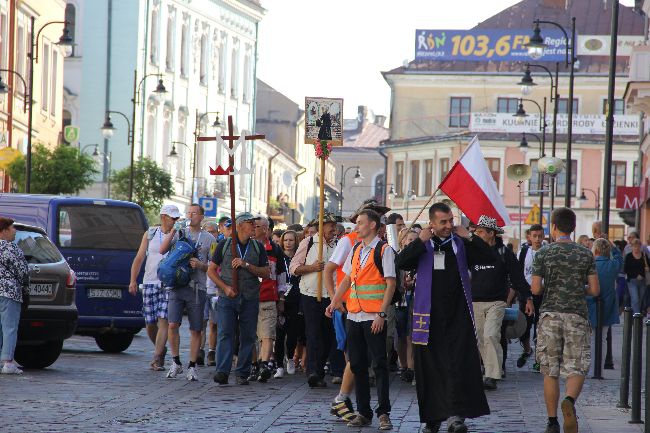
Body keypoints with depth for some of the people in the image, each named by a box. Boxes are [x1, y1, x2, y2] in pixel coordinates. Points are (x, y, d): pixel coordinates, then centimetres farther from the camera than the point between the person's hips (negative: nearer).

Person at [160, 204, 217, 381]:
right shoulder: (179, 233, 11)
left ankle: (192, 366, 10)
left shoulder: (209, 239, 7)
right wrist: (173, 230, -10)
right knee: (172, 325, -10)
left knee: (196, 330, 2)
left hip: (197, 288, 0)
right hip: (176, 285, 1)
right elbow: (162, 250, -2)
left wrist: (200, 265, -13)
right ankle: (176, 363, 4)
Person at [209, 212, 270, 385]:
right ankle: (222, 372, -19)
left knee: (248, 337, 2)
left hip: (250, 299, 2)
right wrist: (225, 287, -7)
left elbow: (266, 273, 4)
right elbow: (211, 270, 6)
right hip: (227, 298, -2)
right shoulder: (224, 245, 5)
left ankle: (242, 374, 9)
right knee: (224, 334, -12)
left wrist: (247, 265, -10)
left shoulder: (258, 247, 10)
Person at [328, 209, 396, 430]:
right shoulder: (355, 250, 15)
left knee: (379, 365, -5)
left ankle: (384, 413, -1)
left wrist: (381, 314, -16)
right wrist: (334, 302, 6)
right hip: (353, 315, 7)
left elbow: (390, 284, -10)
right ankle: (363, 412, 13)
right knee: (357, 364, 7)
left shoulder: (384, 250, -6)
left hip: (374, 318, -7)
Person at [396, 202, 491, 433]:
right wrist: (421, 240, -13)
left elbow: (488, 255, 2)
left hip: (458, 315, 0)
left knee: (459, 362, -10)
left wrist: (468, 237, -5)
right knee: (430, 366, 3)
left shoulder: (460, 244, 9)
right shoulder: (422, 246, 6)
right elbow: (401, 263, -8)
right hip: (429, 316, 0)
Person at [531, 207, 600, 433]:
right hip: (577, 316, 0)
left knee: (550, 371, 7)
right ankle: (570, 400, -28)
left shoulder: (543, 254, -2)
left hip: (550, 315, 0)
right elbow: (595, 290, 1)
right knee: (577, 368, 2)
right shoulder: (585, 254, 2)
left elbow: (535, 289, -5)